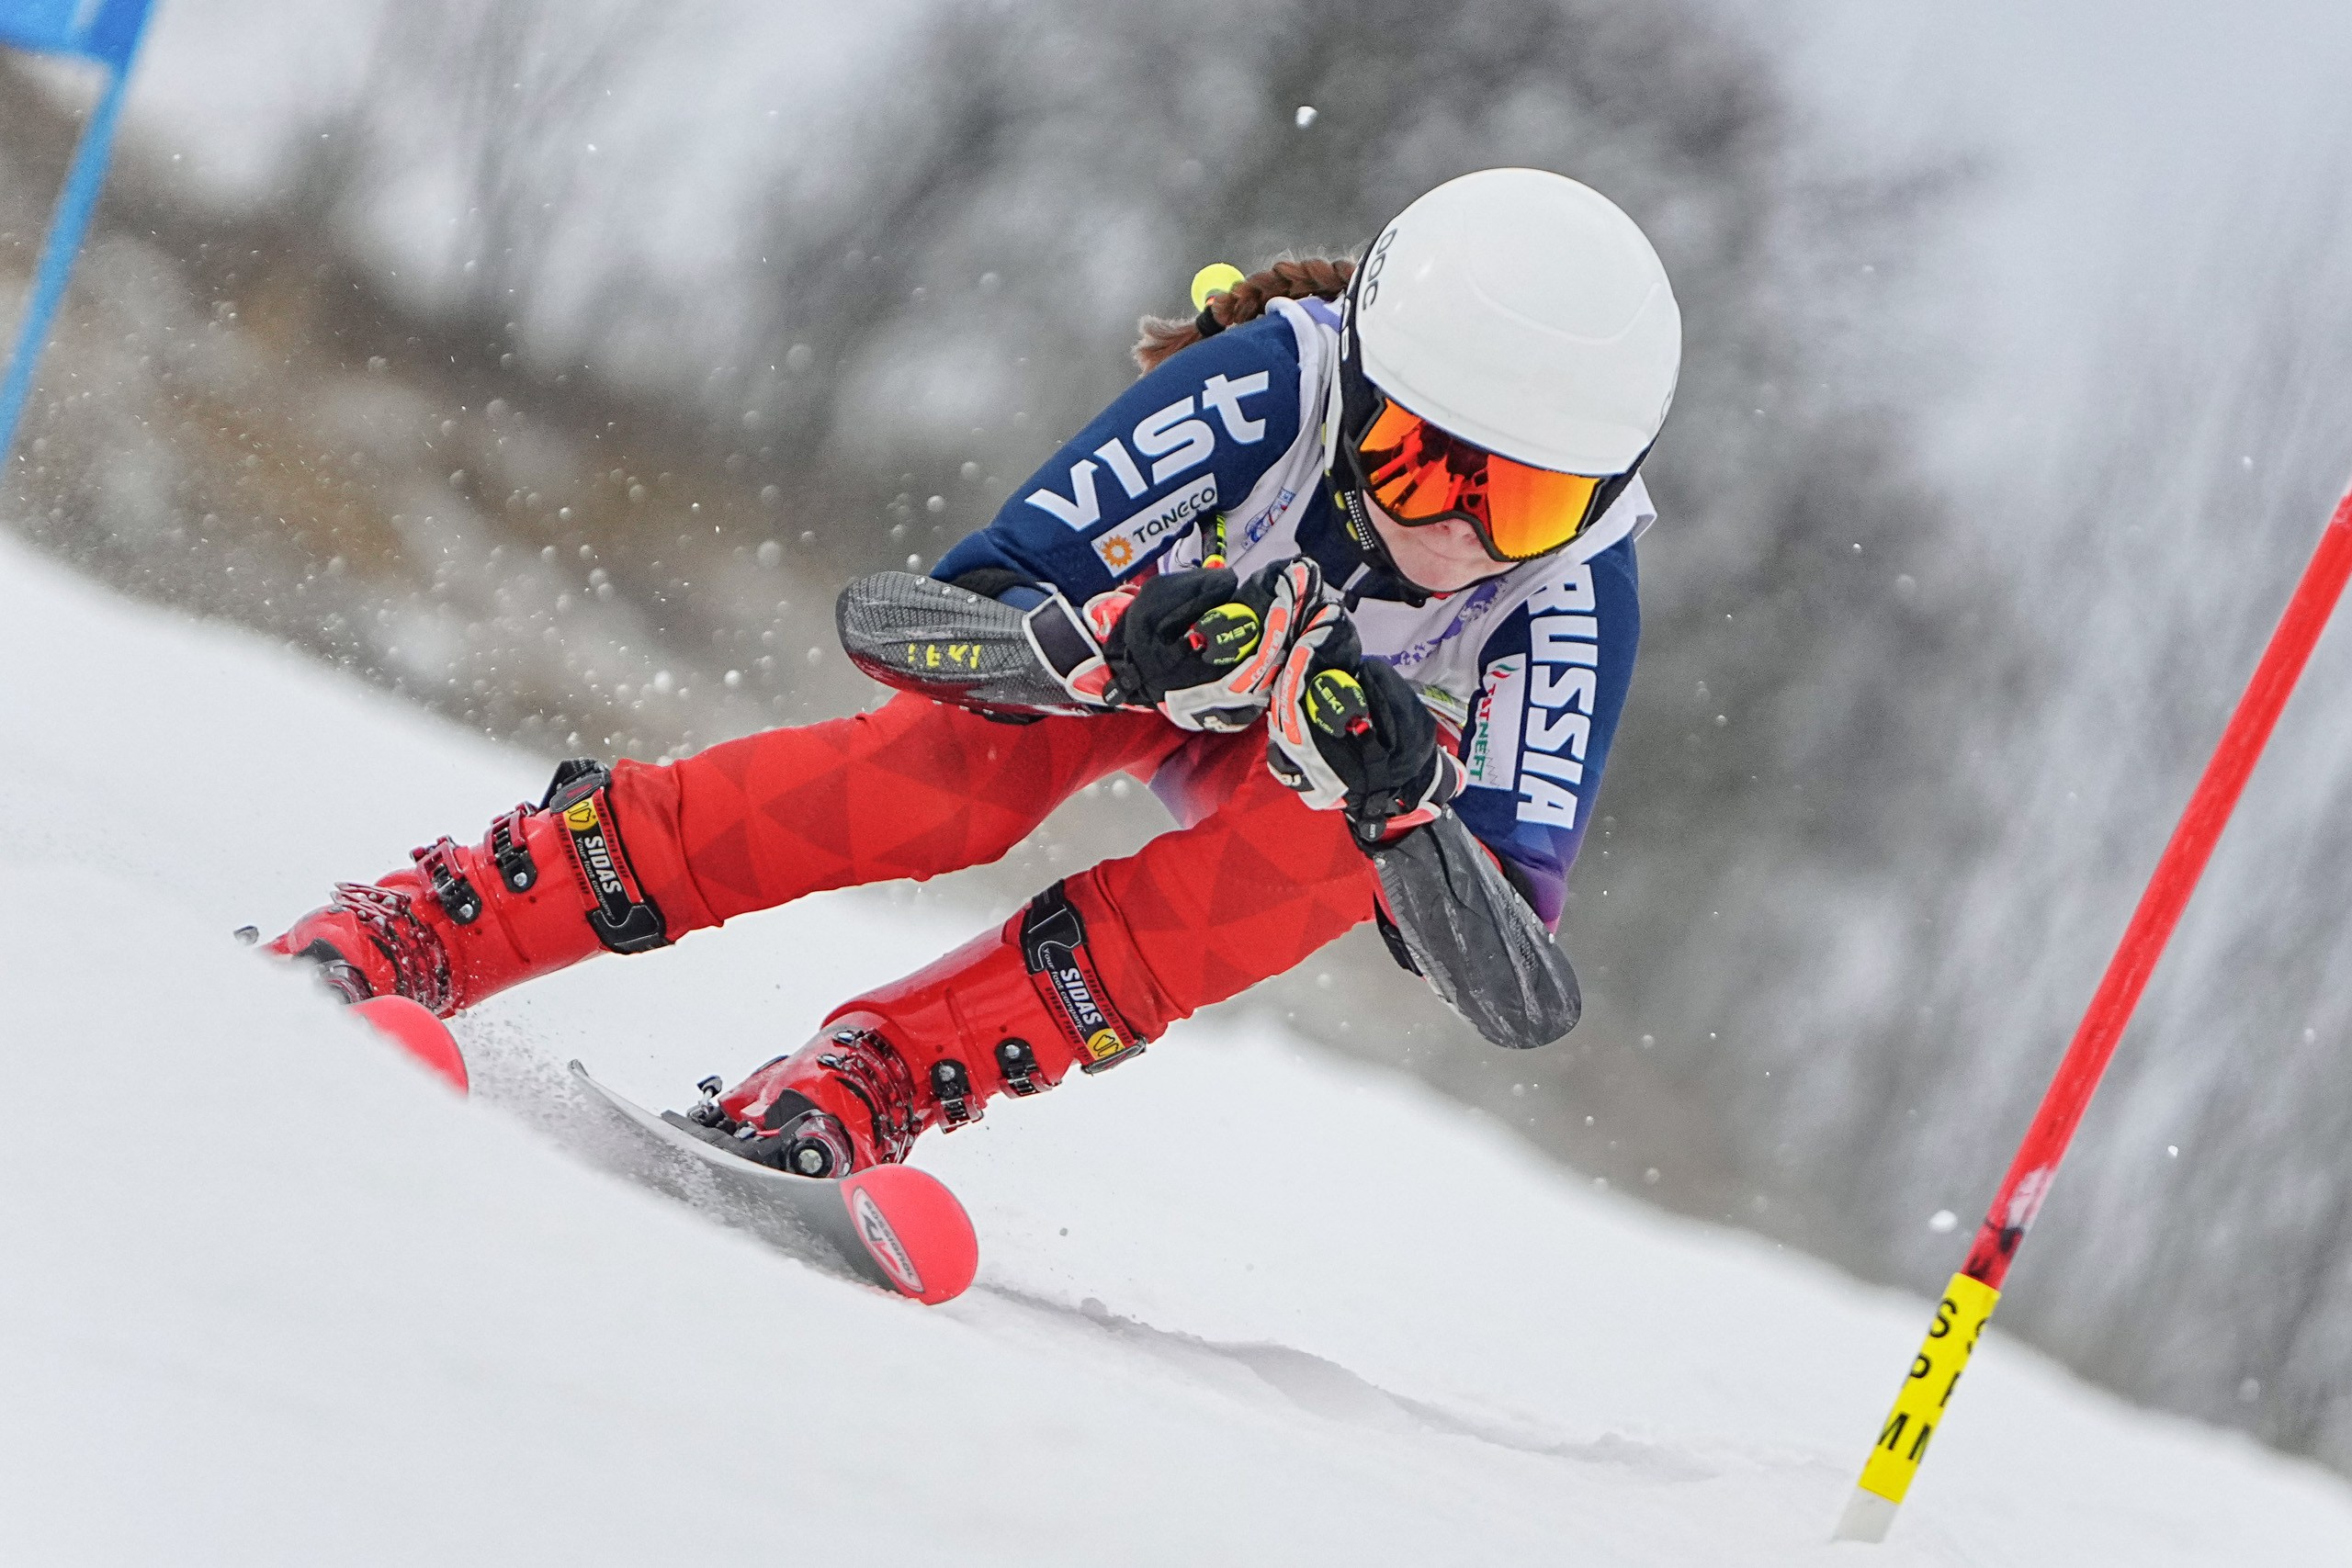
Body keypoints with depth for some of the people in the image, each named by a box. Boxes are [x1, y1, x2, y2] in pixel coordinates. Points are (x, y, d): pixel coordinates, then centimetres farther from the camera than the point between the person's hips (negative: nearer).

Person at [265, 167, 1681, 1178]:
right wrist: (1118, 643, -55)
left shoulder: (1575, 583, -33)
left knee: (1328, 849, -35)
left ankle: (868, 1083, -34)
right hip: (1129, 603, -1)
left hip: (1349, 697, 2)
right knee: (949, 783, -33)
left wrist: (1401, 793, -53)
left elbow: (1528, 996, -35)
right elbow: (908, 622, -36)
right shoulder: (1269, 386, -36)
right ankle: (410, 934, -28)